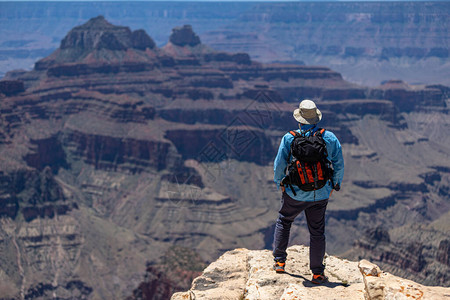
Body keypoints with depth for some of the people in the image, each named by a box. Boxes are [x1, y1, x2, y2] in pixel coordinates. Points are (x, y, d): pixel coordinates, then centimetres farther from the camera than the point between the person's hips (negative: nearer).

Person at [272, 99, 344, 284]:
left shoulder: (289, 138, -11)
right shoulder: (330, 138, -5)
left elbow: (279, 165, -7)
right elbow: (339, 165, 0)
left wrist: (280, 183, 10)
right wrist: (334, 185, 14)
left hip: (295, 193, -1)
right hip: (320, 195, 1)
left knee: (283, 222, 23)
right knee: (317, 232, 12)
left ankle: (279, 261, 26)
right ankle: (317, 273, 15)